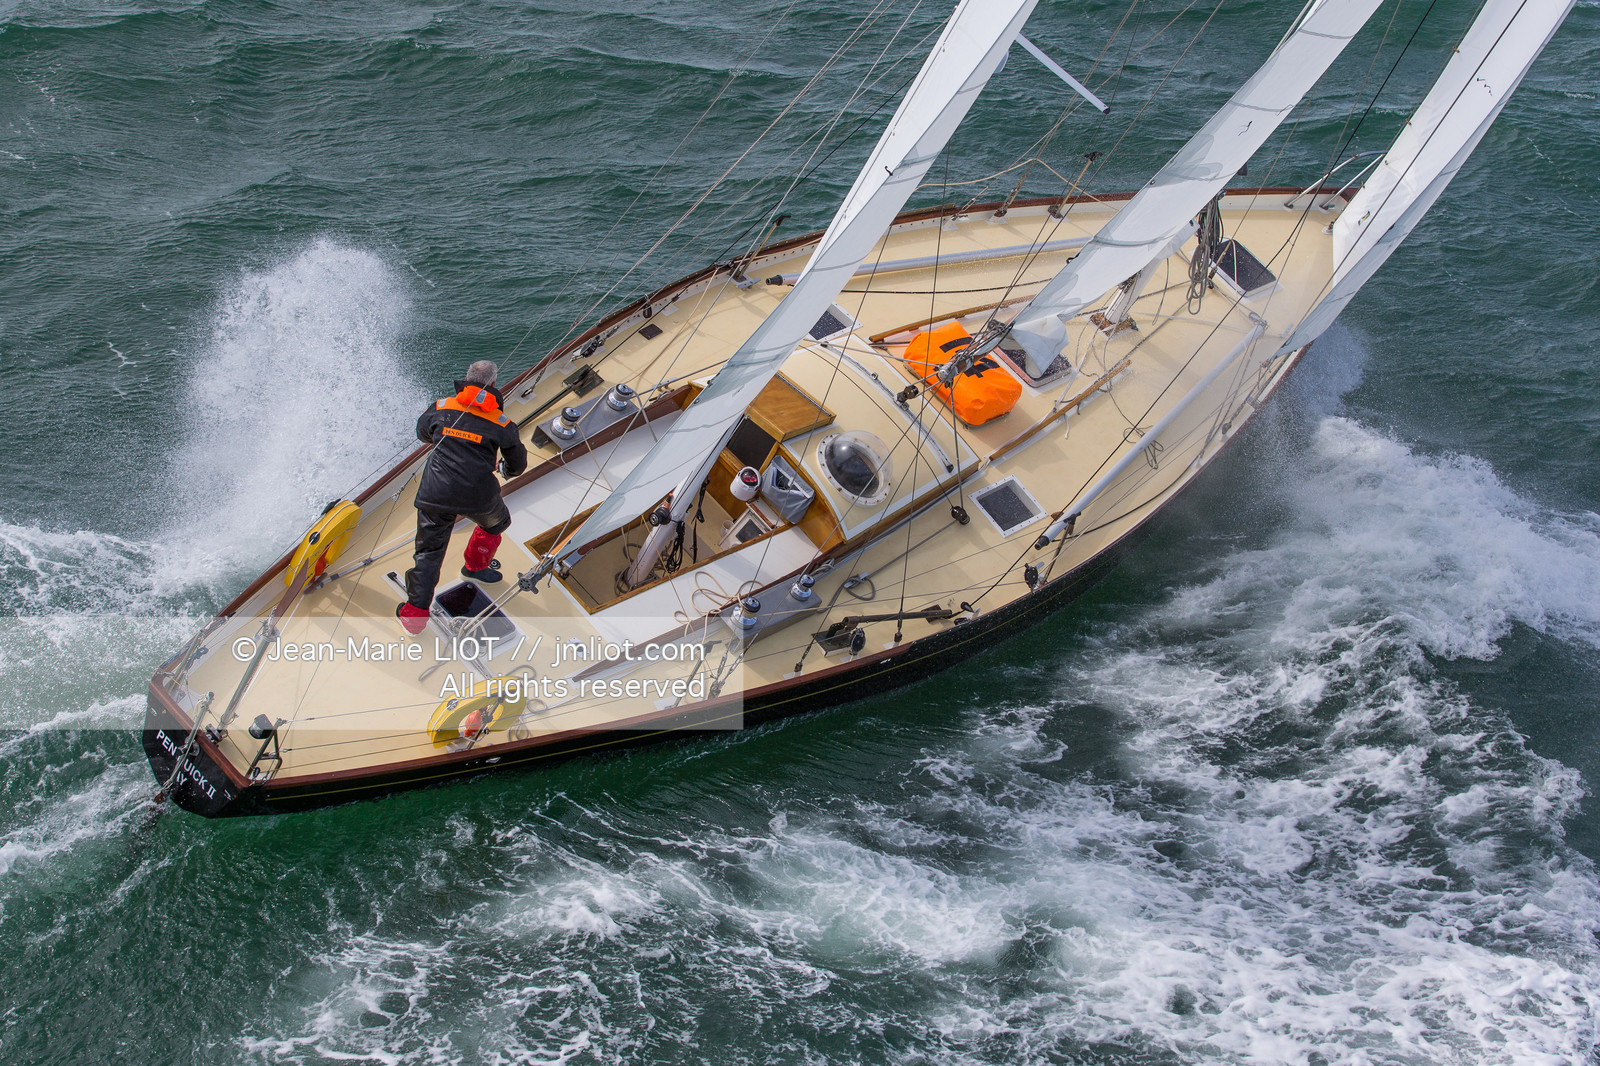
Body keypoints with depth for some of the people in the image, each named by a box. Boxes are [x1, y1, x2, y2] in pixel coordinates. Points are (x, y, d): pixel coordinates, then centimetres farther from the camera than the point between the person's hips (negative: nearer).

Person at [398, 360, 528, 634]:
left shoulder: (441, 408, 6)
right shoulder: (502, 423, 2)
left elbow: (422, 433, 26)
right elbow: (518, 465, 14)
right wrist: (507, 470, 38)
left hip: (435, 495, 1)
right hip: (478, 496, -1)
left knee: (429, 552, 11)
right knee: (496, 522, 33)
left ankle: (414, 614, 9)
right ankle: (475, 566, 49)